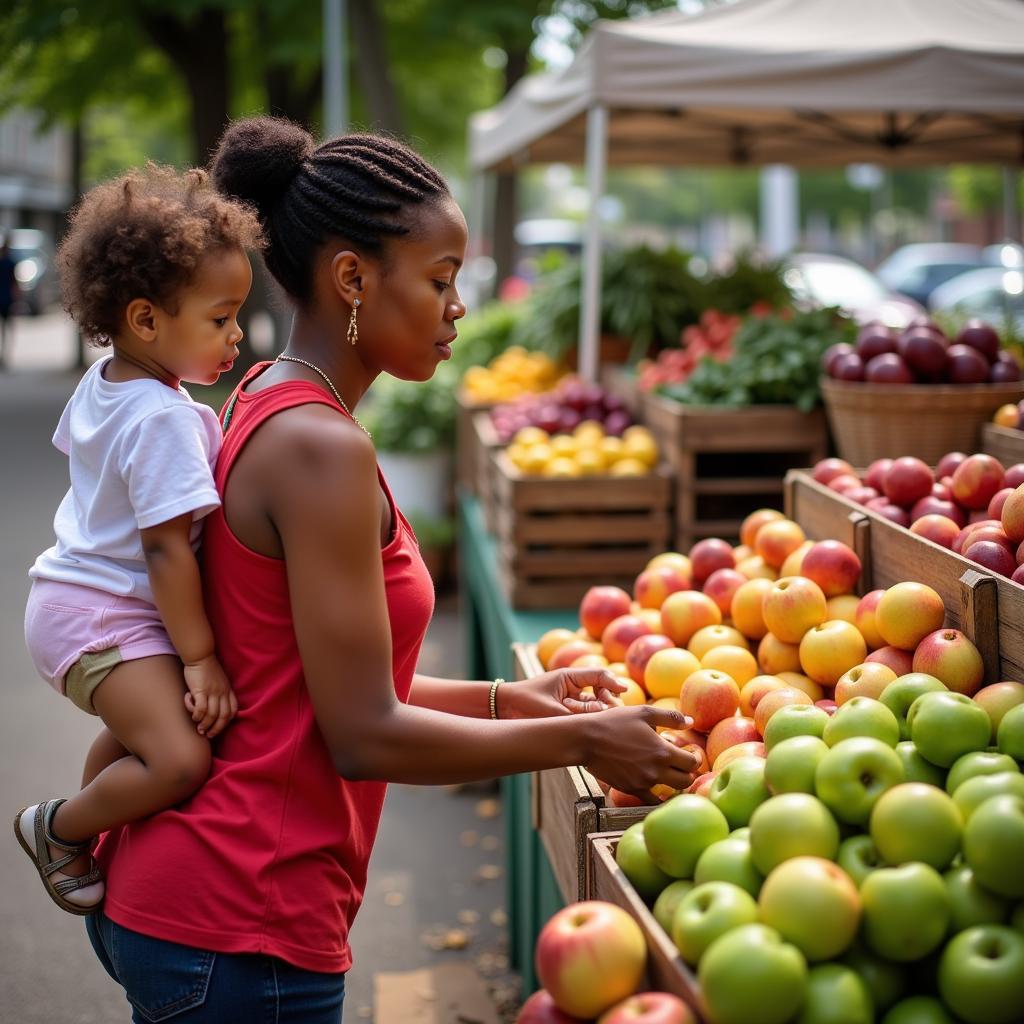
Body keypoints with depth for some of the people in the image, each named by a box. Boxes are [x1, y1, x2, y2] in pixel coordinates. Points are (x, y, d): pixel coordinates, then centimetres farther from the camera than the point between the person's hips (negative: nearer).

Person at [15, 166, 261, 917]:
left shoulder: (101, 383, 5)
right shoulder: (167, 420, -24)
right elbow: (167, 547, -26)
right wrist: (199, 656, -21)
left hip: (74, 595, 11)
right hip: (105, 620, -11)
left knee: (134, 731, 33)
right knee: (181, 760, -25)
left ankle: (88, 837, 53)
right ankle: (60, 828, -1)